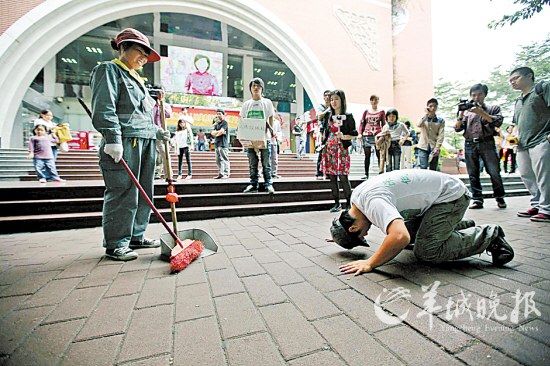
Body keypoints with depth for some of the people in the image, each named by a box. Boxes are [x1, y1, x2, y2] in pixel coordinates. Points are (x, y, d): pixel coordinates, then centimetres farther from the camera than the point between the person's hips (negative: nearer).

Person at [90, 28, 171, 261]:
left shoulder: (136, 79, 27)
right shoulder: (108, 70, 2)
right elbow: (104, 109, -11)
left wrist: (157, 131, 13)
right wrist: (113, 139, -21)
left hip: (146, 142, 9)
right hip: (124, 141, -9)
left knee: (144, 194, 10)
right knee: (122, 195, -7)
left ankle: (136, 237, 22)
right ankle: (115, 244, 5)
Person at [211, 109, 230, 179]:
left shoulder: (224, 123, -1)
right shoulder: (216, 124, 22)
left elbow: (221, 131, -14)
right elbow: (212, 132, 10)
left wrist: (216, 134, 3)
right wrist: (219, 132, -6)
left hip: (223, 144, -8)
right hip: (217, 144, 8)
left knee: (225, 159, -9)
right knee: (218, 160, 7)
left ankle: (226, 174, -9)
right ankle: (220, 174, 11)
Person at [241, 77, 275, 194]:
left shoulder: (267, 102, 8)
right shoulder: (246, 104, 13)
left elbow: (270, 120, 7)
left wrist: (271, 131, -10)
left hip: (264, 137, -2)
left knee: (266, 163, -1)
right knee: (252, 164, 5)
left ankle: (268, 184, 5)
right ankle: (253, 184, 11)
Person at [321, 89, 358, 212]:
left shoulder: (348, 117, 1)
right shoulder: (329, 116, 15)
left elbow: (354, 134, -1)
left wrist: (343, 137, -18)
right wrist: (324, 144, 14)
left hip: (341, 149, -4)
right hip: (329, 149, 5)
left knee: (343, 177, -10)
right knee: (332, 177, 3)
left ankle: (348, 203, 4)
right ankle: (337, 203, 12)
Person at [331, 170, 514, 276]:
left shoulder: (372, 202, -33)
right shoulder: (356, 195, -4)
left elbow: (400, 237, -49)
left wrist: (370, 263, -36)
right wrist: (340, 235, 9)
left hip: (451, 195, -9)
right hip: (434, 194, 9)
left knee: (425, 250, -16)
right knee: (410, 232, 14)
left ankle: (488, 236, 2)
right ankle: (462, 226, 29)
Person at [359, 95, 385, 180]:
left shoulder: (381, 111, 11)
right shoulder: (366, 112, 15)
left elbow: (384, 124, 9)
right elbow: (362, 123, 12)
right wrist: (360, 133, 0)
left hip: (377, 135, -1)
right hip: (366, 135, 1)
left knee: (379, 155, -1)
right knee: (367, 156, 2)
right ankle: (366, 174, 7)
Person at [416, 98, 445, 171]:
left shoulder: (440, 120, 5)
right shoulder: (423, 118, 6)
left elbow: (441, 136, -3)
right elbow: (418, 125, -19)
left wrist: (437, 148, -13)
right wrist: (426, 114, -16)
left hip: (434, 148, 1)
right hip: (423, 147, -1)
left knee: (433, 169, 4)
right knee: (423, 167, -10)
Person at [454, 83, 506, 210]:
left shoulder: (493, 108, 13)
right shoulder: (466, 111, 18)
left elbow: (498, 122, -5)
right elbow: (457, 128, 8)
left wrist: (481, 112, -13)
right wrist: (461, 114, -6)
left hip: (487, 143, -2)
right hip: (470, 145, 2)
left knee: (494, 172, -5)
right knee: (473, 174, 0)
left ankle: (500, 198, 10)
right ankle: (477, 200, 5)